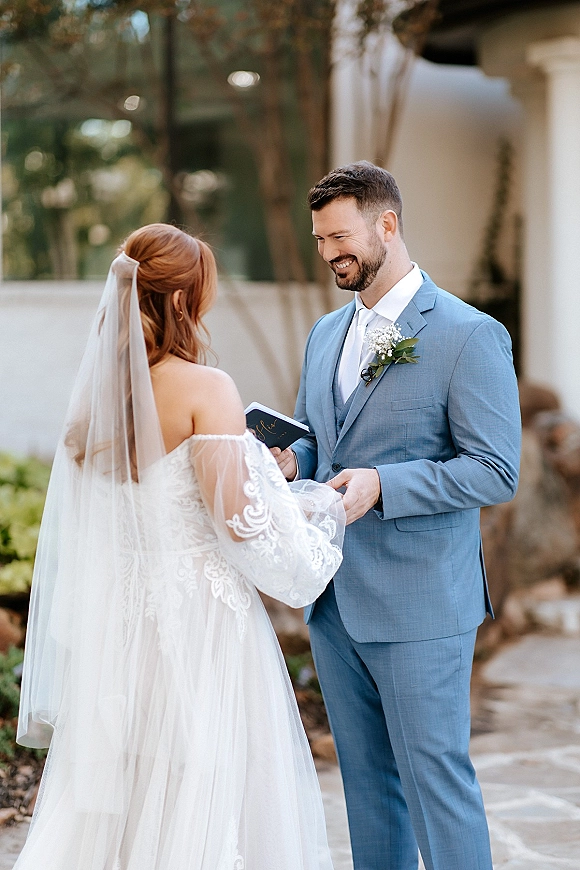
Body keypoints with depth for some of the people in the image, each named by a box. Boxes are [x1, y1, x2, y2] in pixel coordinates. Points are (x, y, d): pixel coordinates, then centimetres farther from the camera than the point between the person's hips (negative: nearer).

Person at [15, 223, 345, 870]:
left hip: (115, 620, 7)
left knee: (112, 799, 12)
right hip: (197, 622, -6)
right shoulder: (203, 388, -14)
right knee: (198, 806, 2)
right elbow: (237, 519, -18)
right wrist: (317, 508, 0)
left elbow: (79, 528, 12)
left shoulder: (97, 392, 6)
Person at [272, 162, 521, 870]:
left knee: (435, 779, -1)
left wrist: (381, 484, -25)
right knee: (366, 779, 15)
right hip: (334, 599, 7)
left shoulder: (470, 336, -11)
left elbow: (496, 472, -14)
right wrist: (290, 462, -2)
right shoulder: (326, 335, 13)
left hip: (420, 605, -7)